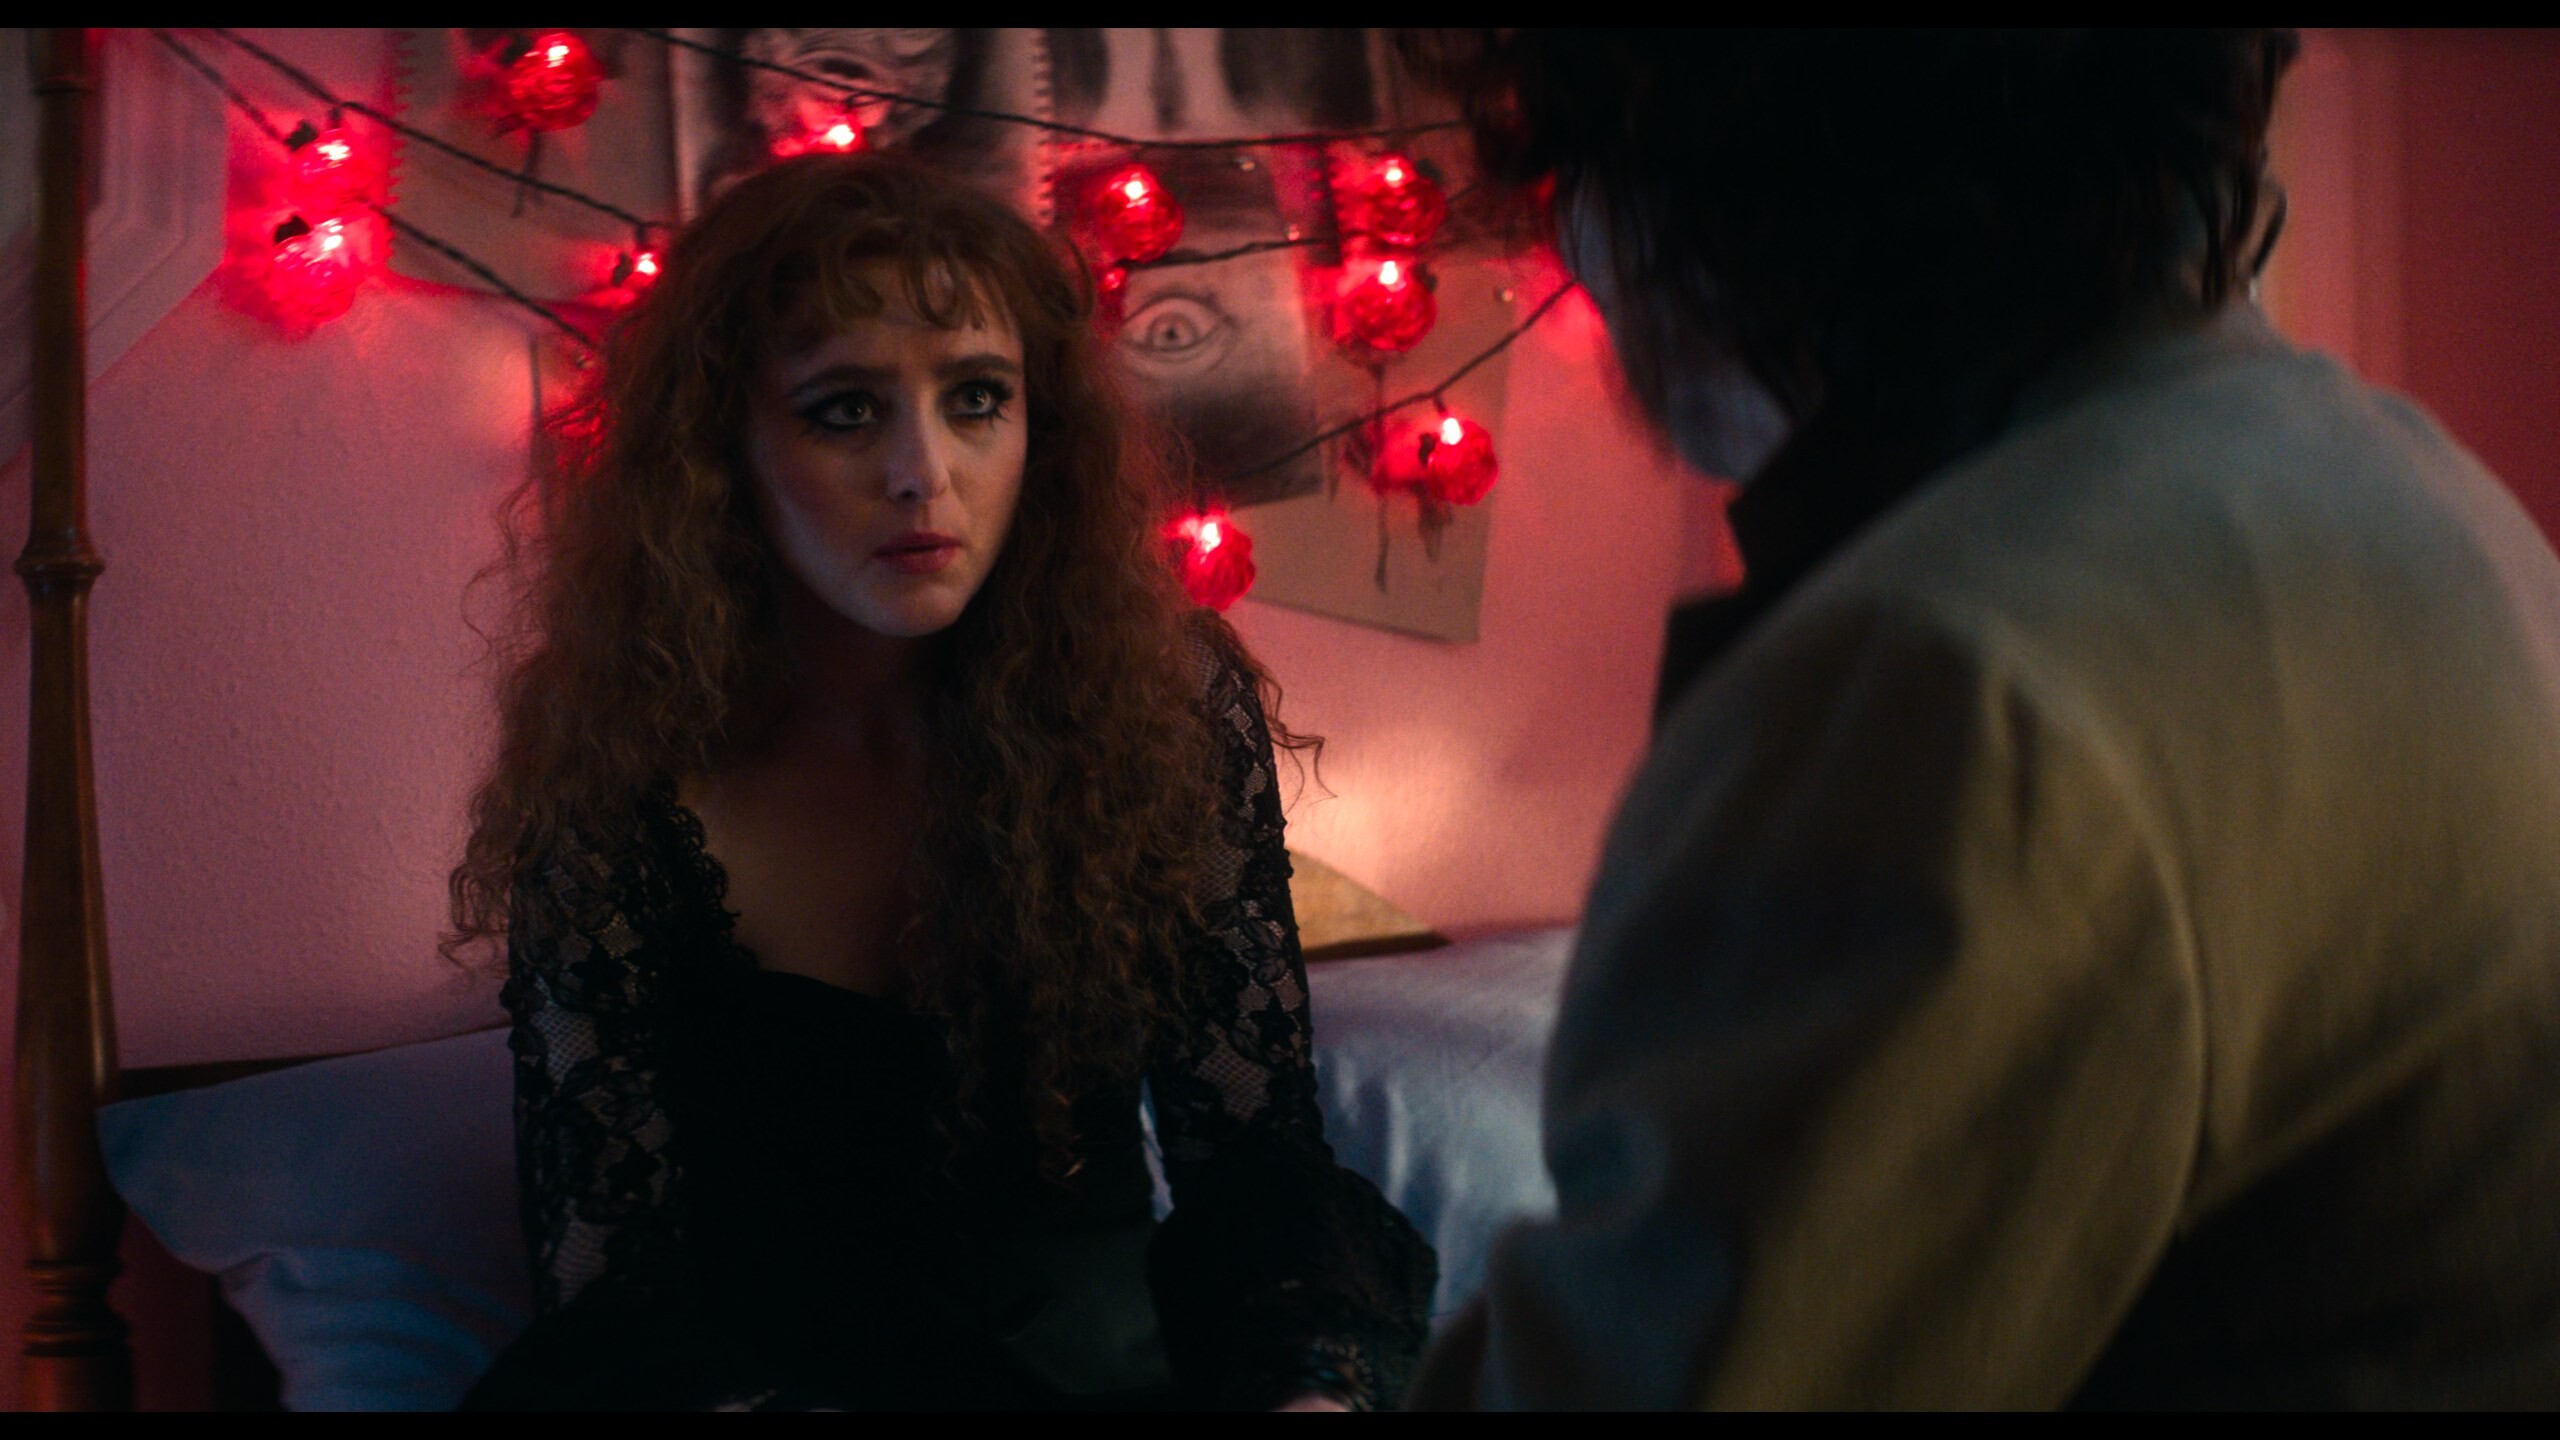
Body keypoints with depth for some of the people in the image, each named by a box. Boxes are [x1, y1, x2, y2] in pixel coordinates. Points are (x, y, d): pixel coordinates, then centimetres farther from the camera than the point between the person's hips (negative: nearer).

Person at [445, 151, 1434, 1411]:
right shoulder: (619, 774, -9)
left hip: (1095, 1350, 1)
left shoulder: (1160, 702, -5)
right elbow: (606, 1242, -11)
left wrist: (1307, 1380, -28)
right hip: (762, 1358, -1)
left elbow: (1252, 1141, -6)